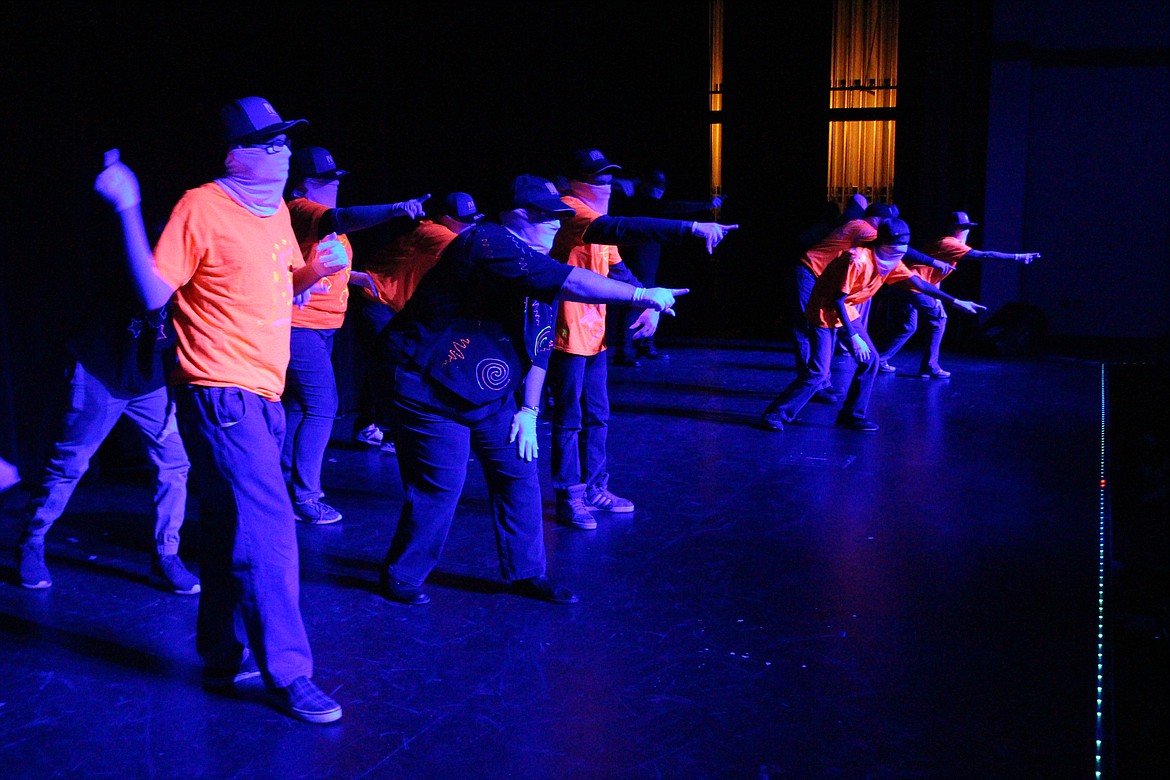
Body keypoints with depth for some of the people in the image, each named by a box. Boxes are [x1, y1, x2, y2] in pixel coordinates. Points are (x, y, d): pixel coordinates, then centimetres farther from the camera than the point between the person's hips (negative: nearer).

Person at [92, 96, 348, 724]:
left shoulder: (277, 210, 13)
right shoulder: (203, 207, -10)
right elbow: (155, 293, -13)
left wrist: (317, 269, 3)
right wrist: (129, 212, -20)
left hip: (262, 394, 9)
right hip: (222, 393, -9)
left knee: (233, 532, 16)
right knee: (268, 530, -10)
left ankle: (222, 658, 28)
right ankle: (287, 674, -1)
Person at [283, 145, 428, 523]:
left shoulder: (315, 211, 17)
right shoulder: (300, 209, -16)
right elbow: (342, 219, -37)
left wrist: (352, 275, 15)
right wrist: (395, 209, -48)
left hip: (319, 327, 11)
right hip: (301, 326, -11)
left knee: (297, 406, 18)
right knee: (321, 408, -13)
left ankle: (285, 486, 29)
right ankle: (303, 496, -10)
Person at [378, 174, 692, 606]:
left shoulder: (540, 268, 5)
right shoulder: (487, 244, -24)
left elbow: (539, 346, 10)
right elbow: (572, 283, -32)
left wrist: (529, 411, 5)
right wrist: (642, 294, -28)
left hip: (490, 397, 9)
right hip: (431, 390, -8)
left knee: (518, 473, 7)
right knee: (440, 486, -6)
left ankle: (525, 572, 22)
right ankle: (401, 577, 15)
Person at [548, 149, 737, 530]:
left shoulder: (597, 219, 14)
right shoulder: (570, 211, -18)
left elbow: (617, 269, 21)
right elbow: (621, 229, -35)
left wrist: (650, 302, 4)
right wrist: (691, 228, -41)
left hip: (594, 333, 9)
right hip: (568, 334, -9)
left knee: (596, 416, 15)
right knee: (569, 419, 0)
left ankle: (594, 489, 26)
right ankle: (569, 498, 10)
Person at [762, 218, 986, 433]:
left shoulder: (891, 261, -4)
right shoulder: (858, 259, -29)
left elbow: (919, 283, 5)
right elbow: (837, 300, -28)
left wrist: (955, 301, 6)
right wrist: (853, 337, -30)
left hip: (848, 310, 8)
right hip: (825, 311, -8)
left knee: (869, 360, 0)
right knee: (818, 372, -15)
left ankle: (851, 415, 12)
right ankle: (775, 414, -7)